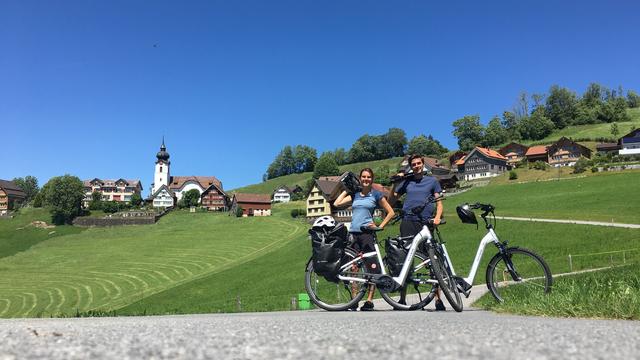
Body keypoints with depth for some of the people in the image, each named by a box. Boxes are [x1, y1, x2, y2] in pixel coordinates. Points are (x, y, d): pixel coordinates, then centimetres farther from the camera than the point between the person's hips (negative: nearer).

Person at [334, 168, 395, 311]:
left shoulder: (376, 195, 6)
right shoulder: (354, 195, 15)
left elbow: (391, 212, 7)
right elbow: (336, 204, 8)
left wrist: (380, 226, -2)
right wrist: (346, 190, 15)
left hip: (367, 232, -3)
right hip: (353, 233, 4)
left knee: (372, 267, -7)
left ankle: (369, 301, 0)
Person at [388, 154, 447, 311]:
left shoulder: (432, 181, 15)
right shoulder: (406, 181, 16)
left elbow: (439, 202, 10)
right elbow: (391, 201, 17)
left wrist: (437, 217, -8)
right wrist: (395, 183, 5)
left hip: (426, 223, -1)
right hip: (408, 223, 1)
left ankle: (438, 299, 1)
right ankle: (402, 299, 8)